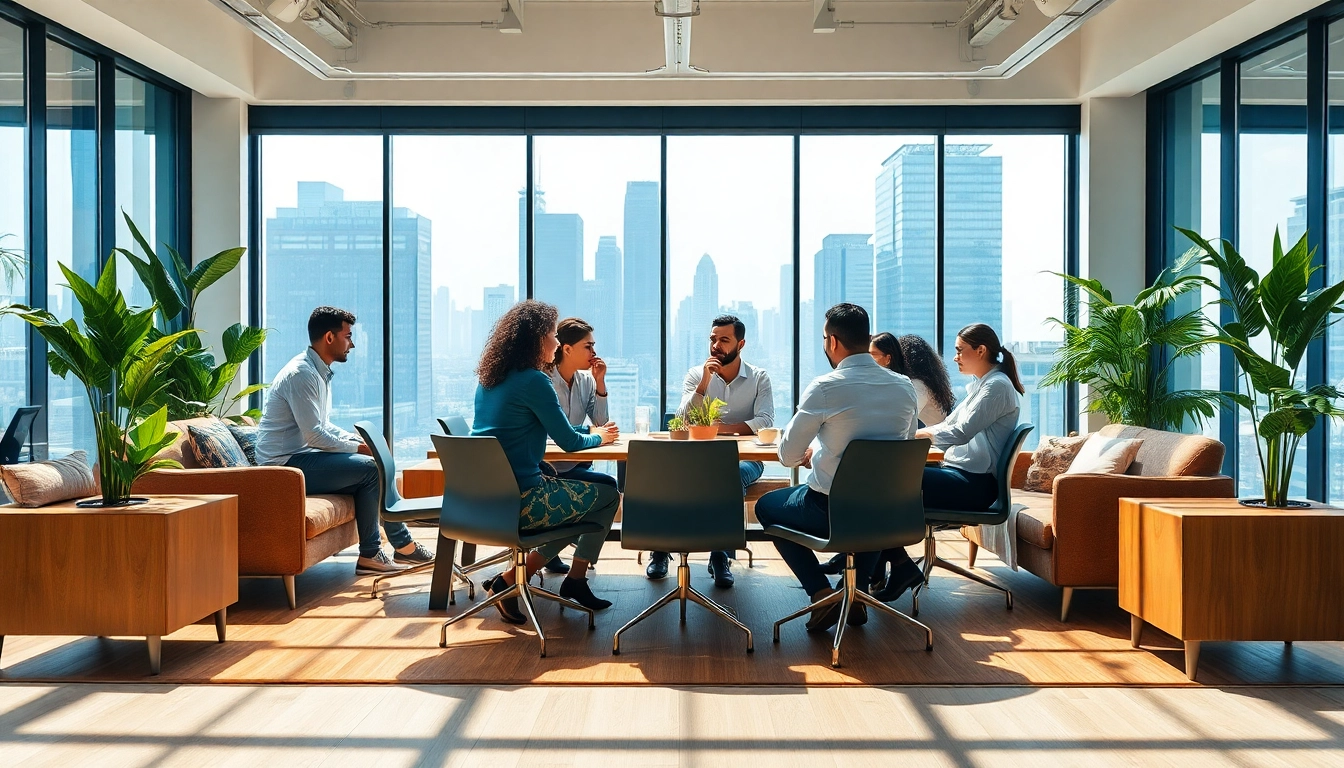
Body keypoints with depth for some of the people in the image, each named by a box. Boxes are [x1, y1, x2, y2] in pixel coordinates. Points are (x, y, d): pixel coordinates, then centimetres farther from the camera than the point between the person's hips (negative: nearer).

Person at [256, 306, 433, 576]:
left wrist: (361, 441, 4)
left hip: (302, 457, 10)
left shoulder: (320, 372, 14)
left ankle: (403, 545, 8)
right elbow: (315, 436, -23)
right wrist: (360, 447, -13)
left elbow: (325, 426, 20)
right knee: (369, 468, -18)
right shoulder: (301, 374, -18)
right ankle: (369, 555, -10)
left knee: (377, 467, 5)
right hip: (286, 464, -10)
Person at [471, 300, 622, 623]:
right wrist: (598, 438, 13)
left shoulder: (487, 377, 11)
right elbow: (570, 442, -9)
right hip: (518, 500, -9)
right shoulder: (532, 380, -15)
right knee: (609, 495, 10)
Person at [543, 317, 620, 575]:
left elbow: (602, 423, 3)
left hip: (575, 463, 7)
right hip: (549, 468, -7)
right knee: (607, 486, -20)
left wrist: (600, 382, -4)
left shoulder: (586, 378, 7)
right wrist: (593, 433, -21)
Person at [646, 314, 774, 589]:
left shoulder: (759, 377, 4)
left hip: (745, 458, -1)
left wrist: (727, 427, -26)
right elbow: (682, 422, -5)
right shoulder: (696, 375, 7)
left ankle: (720, 556, -26)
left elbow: (765, 421, -11)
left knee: (732, 474, -37)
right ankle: (660, 548, -14)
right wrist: (704, 382, -16)